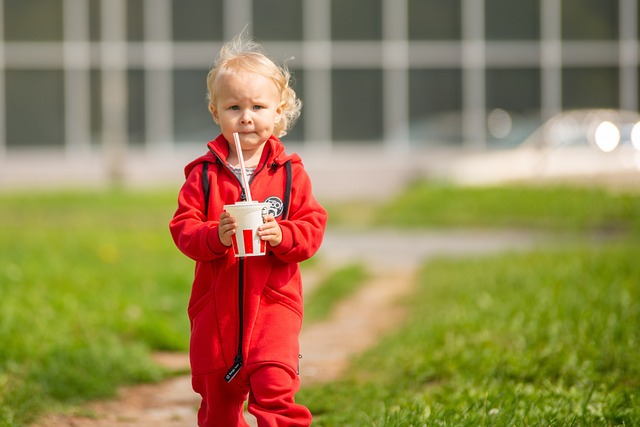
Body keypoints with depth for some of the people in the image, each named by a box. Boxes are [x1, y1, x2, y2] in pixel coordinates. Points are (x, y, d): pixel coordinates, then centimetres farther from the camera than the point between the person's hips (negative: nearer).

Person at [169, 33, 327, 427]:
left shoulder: (289, 172, 1)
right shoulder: (204, 173, 1)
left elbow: (313, 225, -2)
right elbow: (183, 228, -4)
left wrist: (282, 236, -22)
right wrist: (215, 236, -24)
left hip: (273, 301, -2)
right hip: (217, 304, 2)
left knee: (275, 390, -16)